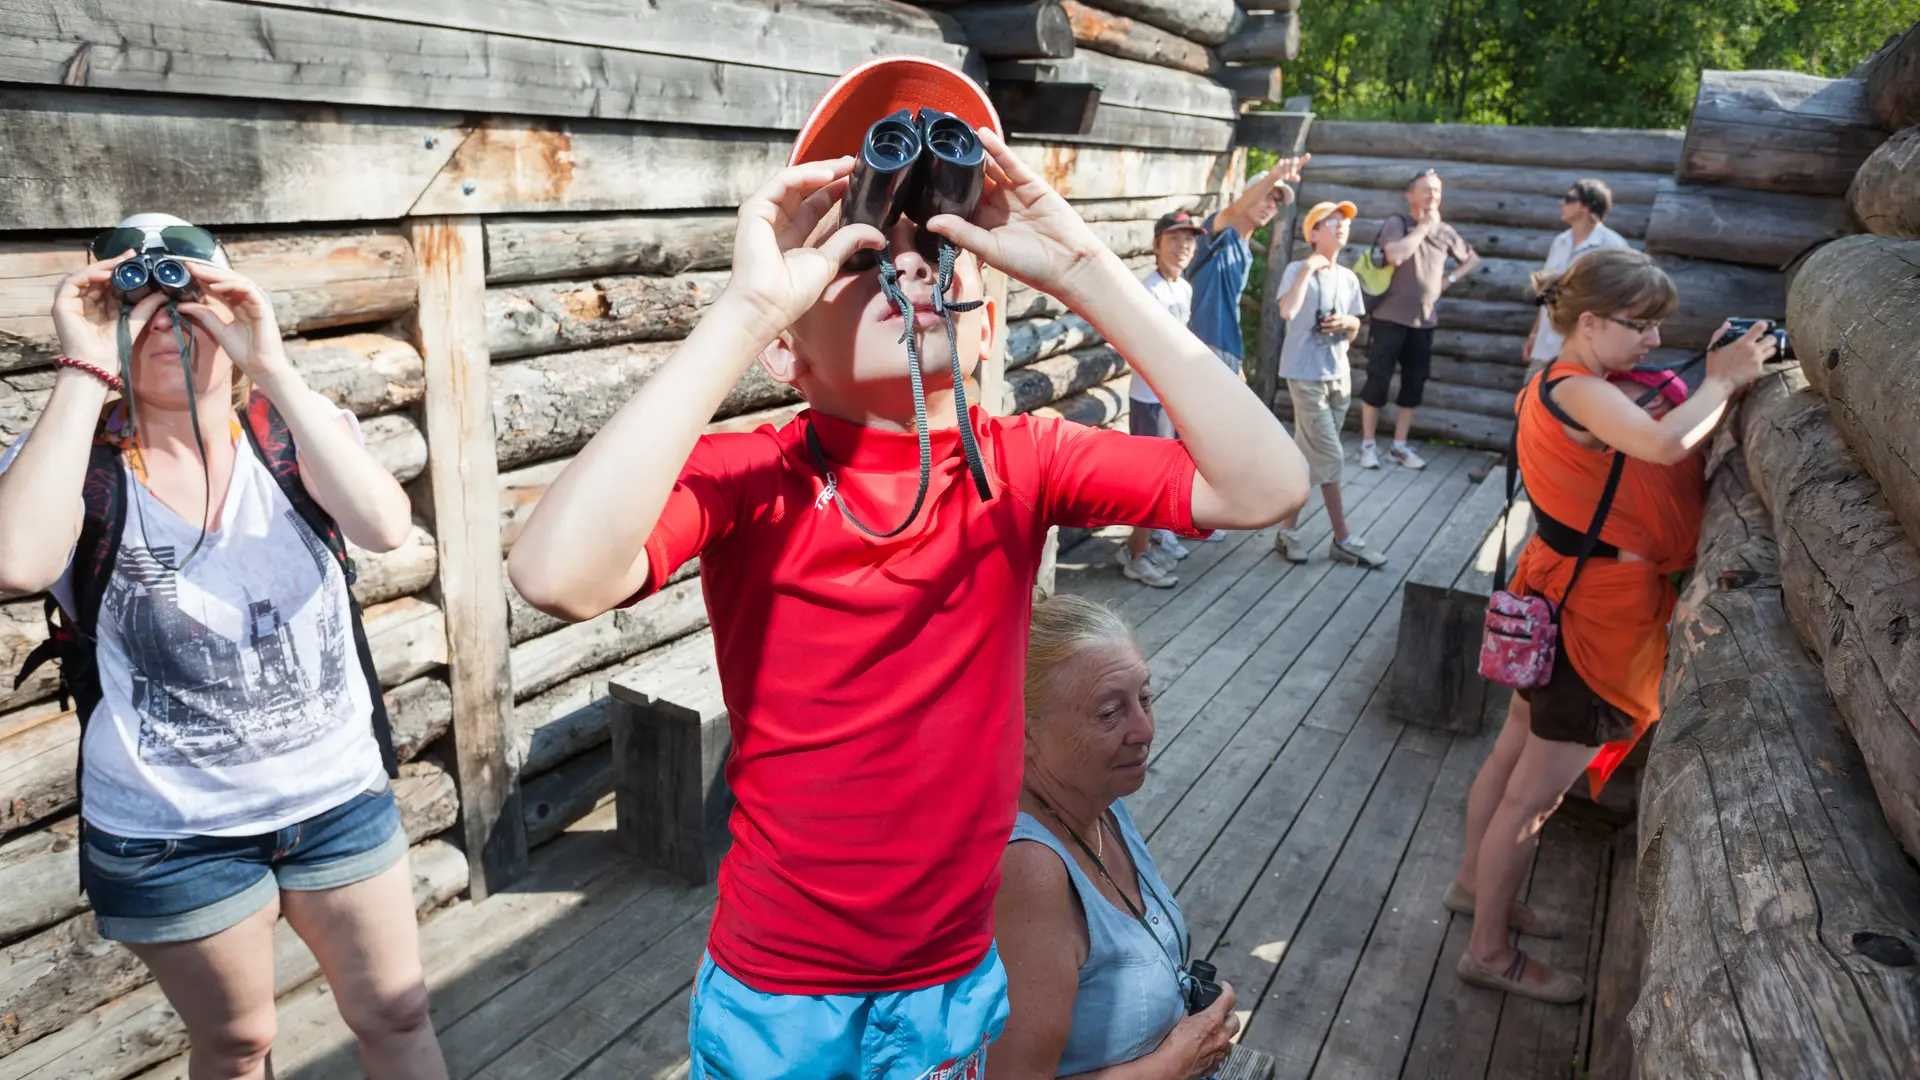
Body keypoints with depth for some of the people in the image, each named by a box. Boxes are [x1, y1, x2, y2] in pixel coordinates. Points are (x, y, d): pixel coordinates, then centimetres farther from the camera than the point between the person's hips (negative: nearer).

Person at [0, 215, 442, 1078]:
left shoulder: (293, 430, -4)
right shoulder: (75, 457, -8)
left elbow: (385, 524, -25)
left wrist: (270, 364, -26)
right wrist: (85, 370, -24)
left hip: (340, 795, 1)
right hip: (167, 832, -1)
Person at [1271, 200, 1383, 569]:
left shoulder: (1349, 278, 10)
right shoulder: (1298, 270, -9)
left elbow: (1354, 330, 18)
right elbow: (1287, 311, -28)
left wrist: (1348, 324, -4)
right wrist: (1308, 268, -23)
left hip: (1338, 375, 7)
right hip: (1306, 375, -7)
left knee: (1310, 456, 11)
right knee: (1330, 456, -7)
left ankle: (1288, 529, 22)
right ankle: (1343, 540, 2)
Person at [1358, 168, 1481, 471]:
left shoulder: (1445, 231, 9)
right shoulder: (1397, 223, -6)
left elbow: (1473, 259, 24)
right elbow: (1395, 255, -25)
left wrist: (1451, 278, 7)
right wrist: (1423, 226, -15)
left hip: (1424, 322, 5)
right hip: (1391, 318, -5)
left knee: (1413, 385, 7)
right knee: (1378, 381, -3)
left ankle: (1399, 446, 16)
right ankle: (1367, 445, 6)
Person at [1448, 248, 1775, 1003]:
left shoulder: (1567, 388, 9)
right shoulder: (1579, 392, -23)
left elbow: (1659, 438, 11)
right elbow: (1668, 443, -40)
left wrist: (1717, 375, 2)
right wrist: (1724, 380, -23)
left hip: (1561, 600, 10)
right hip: (1596, 613, -10)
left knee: (1515, 753, 23)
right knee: (1534, 793, 2)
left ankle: (1475, 885, 42)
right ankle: (1490, 952, 17)